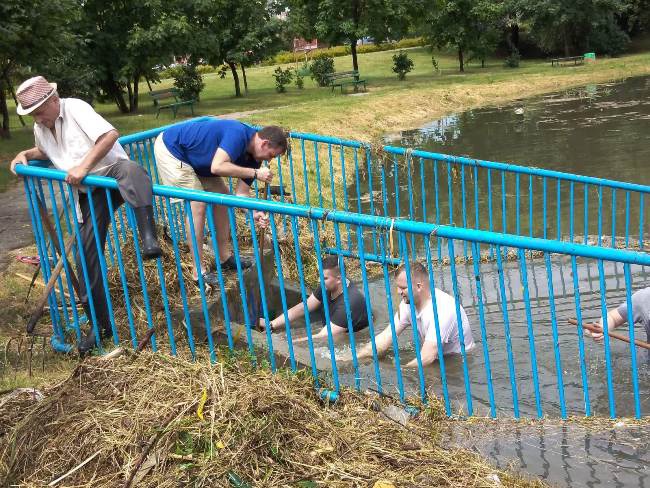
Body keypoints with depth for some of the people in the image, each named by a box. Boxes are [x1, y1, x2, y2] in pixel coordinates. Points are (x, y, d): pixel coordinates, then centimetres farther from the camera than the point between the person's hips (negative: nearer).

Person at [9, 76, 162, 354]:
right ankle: (100, 324, 11)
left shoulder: (75, 108, -10)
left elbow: (110, 134, -23)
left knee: (131, 170, -44)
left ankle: (148, 239, -62)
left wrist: (84, 166, -27)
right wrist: (25, 154, 14)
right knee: (87, 254, 0)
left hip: (112, 173, -6)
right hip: (90, 192, 7)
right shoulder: (40, 128, 11)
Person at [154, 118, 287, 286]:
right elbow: (217, 167, -42)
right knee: (197, 204, -14)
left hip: (193, 158, 10)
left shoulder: (252, 157, -3)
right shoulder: (238, 134, -30)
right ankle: (198, 271, -6)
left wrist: (254, 213, -20)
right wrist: (255, 173, -37)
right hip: (170, 149, -10)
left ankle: (224, 257, 20)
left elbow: (241, 192, -2)